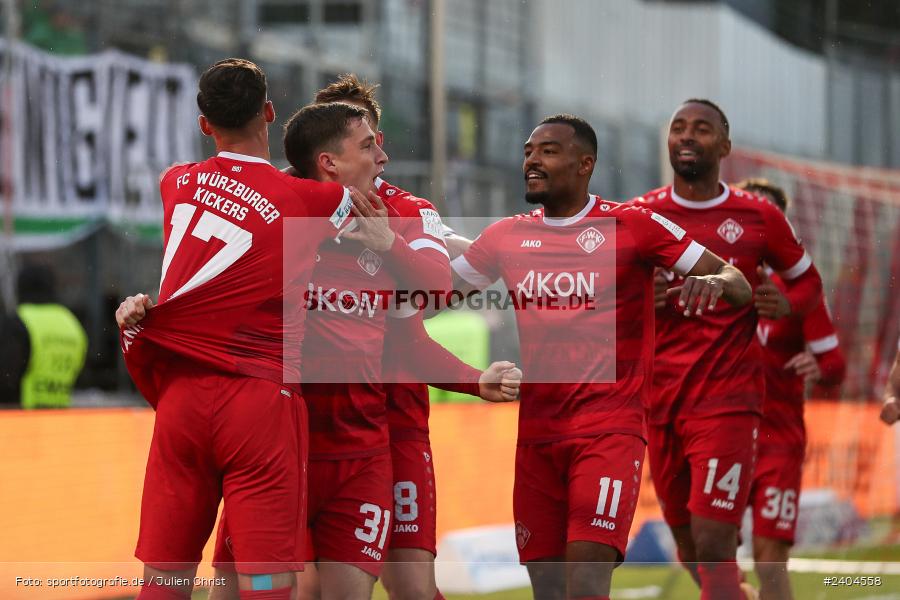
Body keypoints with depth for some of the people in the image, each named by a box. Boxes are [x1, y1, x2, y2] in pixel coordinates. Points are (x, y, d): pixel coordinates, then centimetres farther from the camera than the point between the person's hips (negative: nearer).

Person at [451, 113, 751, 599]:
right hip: (536, 434, 5)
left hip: (608, 431, -5)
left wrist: (716, 282, -25)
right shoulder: (507, 236, 11)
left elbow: (739, 285, -1)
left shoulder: (632, 226, -3)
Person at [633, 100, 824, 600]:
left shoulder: (758, 217, 1)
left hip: (727, 402, -3)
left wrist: (785, 305, -6)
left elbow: (808, 280, 16)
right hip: (659, 402, 3)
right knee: (688, 544, 12)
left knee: (713, 547, -15)